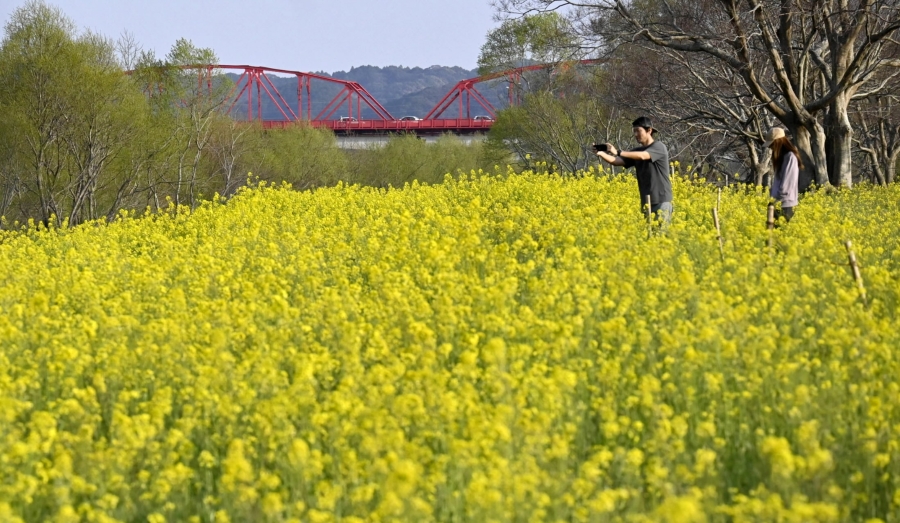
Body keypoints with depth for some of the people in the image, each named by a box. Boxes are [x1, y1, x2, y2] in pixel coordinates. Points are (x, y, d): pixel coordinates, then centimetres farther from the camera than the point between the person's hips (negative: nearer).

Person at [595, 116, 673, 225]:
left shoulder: (659, 147, -8)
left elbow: (642, 156, -26)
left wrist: (617, 152, -30)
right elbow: (616, 161, 3)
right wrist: (601, 154, -16)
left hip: (662, 201, -7)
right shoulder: (636, 151, 13)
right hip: (646, 202, 7)